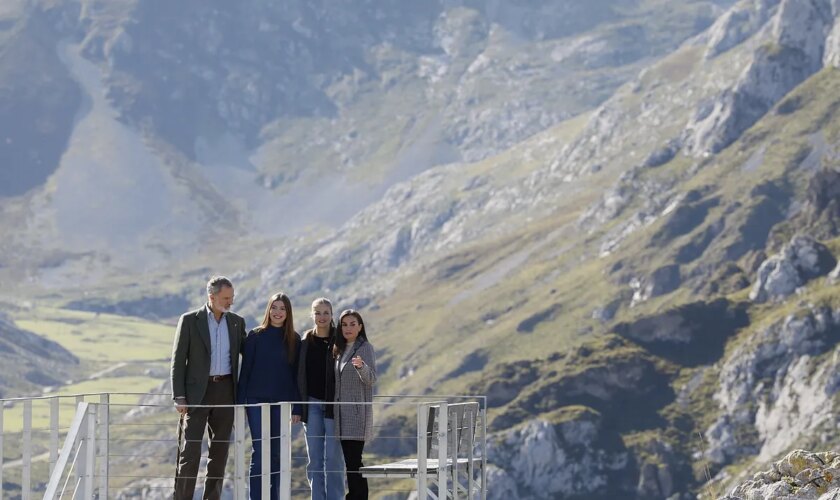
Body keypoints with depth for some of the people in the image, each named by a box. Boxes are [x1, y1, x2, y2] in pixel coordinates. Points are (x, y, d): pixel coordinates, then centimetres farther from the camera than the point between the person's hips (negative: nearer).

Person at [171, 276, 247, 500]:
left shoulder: (236, 322, 9)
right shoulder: (190, 321, -2)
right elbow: (178, 361, -3)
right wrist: (179, 397, -9)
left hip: (225, 392, 4)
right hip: (197, 391, -4)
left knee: (220, 450, 6)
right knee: (190, 449, -8)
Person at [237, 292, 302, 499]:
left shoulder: (294, 340, 5)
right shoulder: (255, 336, 1)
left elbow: (296, 375, 6)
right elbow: (245, 371, 1)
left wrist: (297, 408, 2)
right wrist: (240, 403, -4)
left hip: (282, 402, 2)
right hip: (257, 401, -2)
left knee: (277, 454, 5)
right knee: (260, 452, -6)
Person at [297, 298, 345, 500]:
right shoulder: (305, 342, 8)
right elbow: (299, 376, 10)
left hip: (333, 404, -3)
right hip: (312, 404, 3)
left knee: (333, 456, -4)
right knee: (314, 458, 4)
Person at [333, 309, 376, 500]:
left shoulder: (365, 348, -5)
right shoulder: (340, 350, 16)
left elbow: (371, 379, -16)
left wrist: (361, 366, -35)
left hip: (357, 413, -7)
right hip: (342, 413, 7)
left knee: (354, 460, -12)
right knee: (349, 461, 6)